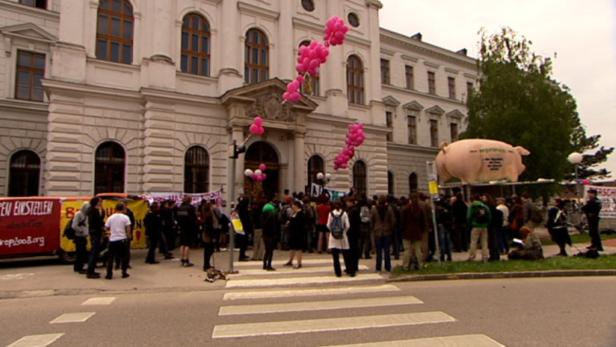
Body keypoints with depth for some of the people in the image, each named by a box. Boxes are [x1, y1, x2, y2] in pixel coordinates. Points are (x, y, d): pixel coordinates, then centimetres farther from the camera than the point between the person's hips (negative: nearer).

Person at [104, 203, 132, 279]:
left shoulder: (110, 217, 5)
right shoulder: (125, 217, -4)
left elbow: (106, 228, 8)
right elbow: (128, 229, -8)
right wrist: (128, 236, 7)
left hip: (112, 239, 2)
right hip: (122, 239, -2)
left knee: (111, 257, 9)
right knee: (124, 257, 11)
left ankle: (109, 274, 7)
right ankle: (124, 272, 13)